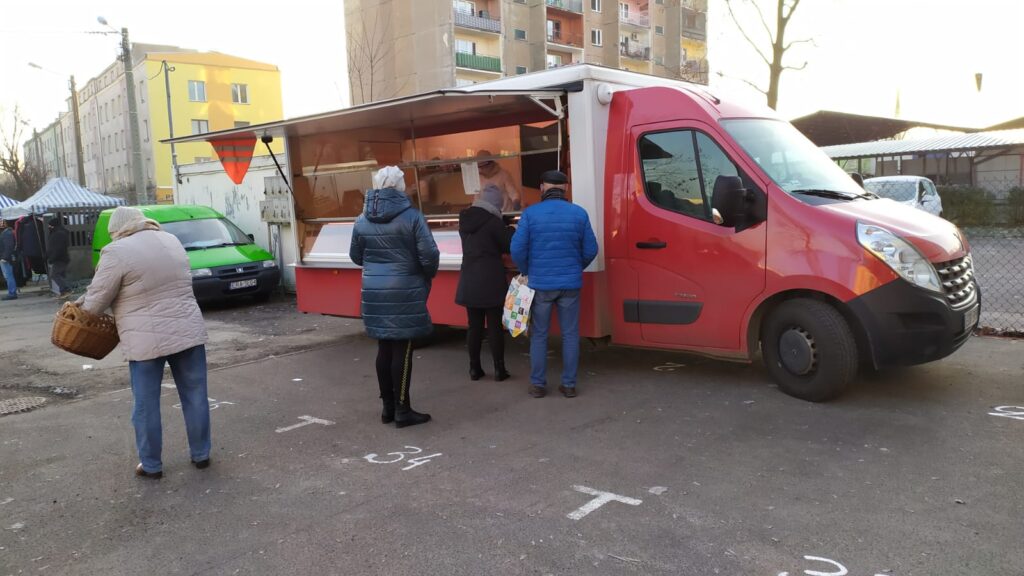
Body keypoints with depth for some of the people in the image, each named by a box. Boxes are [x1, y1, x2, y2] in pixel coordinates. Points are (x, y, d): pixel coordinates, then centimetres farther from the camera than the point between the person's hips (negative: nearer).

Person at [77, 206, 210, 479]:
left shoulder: (117, 251, -8)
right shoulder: (171, 240, 11)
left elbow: (96, 302, -5)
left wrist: (81, 307, 17)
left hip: (146, 341, -5)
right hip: (188, 333, 5)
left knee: (146, 405, 9)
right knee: (195, 397, 13)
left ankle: (151, 465, 19)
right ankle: (201, 455, 22)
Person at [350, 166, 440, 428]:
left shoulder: (362, 220, 5)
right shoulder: (411, 216, -12)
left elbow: (356, 256, 15)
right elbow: (429, 255, -13)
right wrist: (428, 276, 6)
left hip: (374, 291, 5)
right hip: (405, 292, -5)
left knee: (384, 348, 13)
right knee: (402, 349, 0)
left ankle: (387, 406, 22)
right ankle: (402, 410, 6)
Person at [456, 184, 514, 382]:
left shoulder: (465, 219, 8)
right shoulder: (492, 221, -12)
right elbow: (510, 245, -6)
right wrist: (510, 231, 13)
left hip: (469, 281, 5)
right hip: (491, 281, -5)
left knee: (474, 325, 10)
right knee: (495, 325, 1)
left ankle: (474, 368, 14)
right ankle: (499, 370, 7)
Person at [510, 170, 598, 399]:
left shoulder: (530, 213, -6)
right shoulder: (579, 213, -2)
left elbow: (517, 249, -9)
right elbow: (590, 250, 1)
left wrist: (527, 272, 10)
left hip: (540, 284, -1)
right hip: (570, 284, 1)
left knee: (539, 335, 10)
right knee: (570, 334, 10)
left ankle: (538, 384, 15)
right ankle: (569, 384, 14)